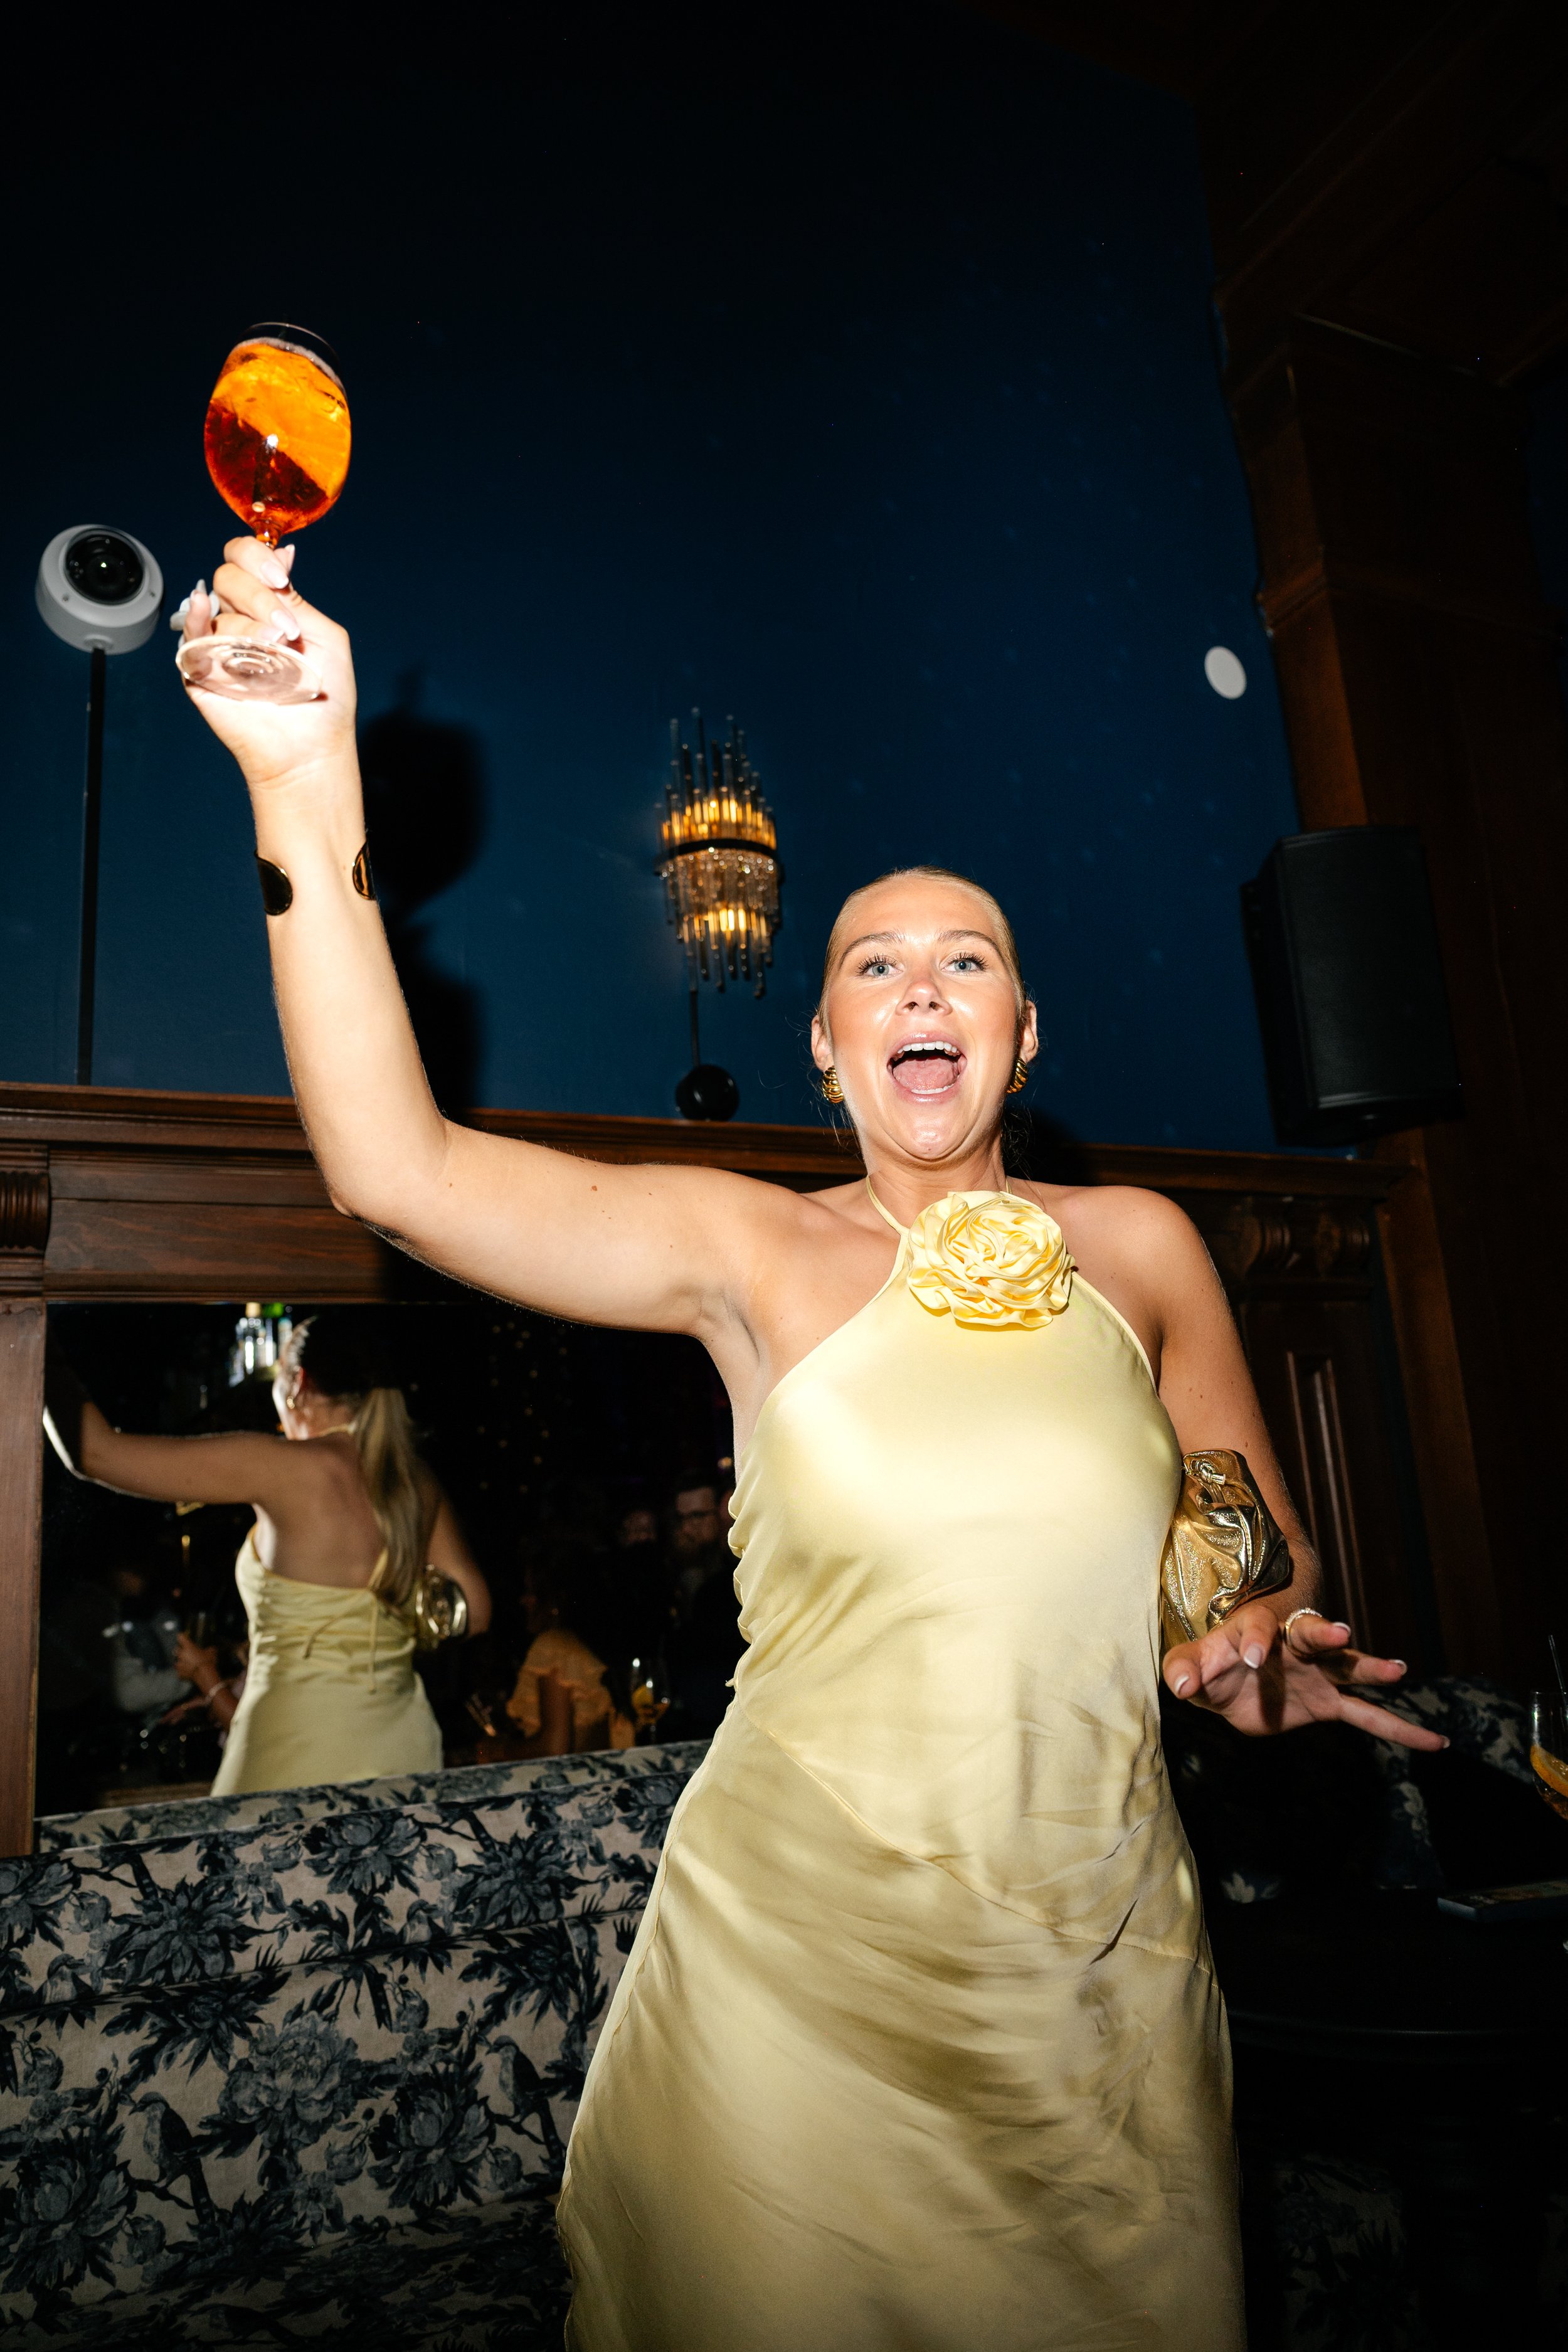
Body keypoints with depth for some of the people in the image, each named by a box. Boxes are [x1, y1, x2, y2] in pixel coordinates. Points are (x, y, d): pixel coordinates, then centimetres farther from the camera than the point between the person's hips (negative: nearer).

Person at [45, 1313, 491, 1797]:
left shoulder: (285, 1466, -12)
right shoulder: (417, 1483, 4)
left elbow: (96, 1450, -10)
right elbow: (473, 1611, 10)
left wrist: (42, 1356, 4)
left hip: (302, 1760, -6)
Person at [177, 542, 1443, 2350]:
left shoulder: (1140, 1246, -1)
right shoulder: (754, 1251, -10)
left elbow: (1266, 1551, 11)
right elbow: (395, 1165, -23)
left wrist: (1262, 1637, -12)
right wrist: (308, 788, -28)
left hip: (1096, 1963, 3)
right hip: (801, 1954, -2)